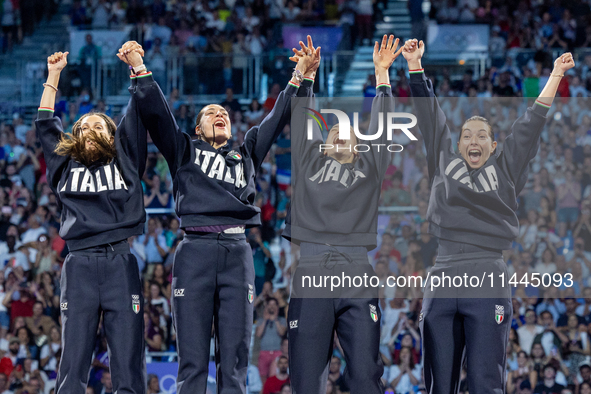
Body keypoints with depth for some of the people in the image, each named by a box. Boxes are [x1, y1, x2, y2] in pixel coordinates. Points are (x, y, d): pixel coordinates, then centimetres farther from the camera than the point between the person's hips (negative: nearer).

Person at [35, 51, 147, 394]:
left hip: (120, 263, -1)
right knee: (73, 362, -4)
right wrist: (54, 74, 26)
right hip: (79, 265, 1)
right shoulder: (66, 165, 21)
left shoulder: (125, 161, 17)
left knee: (128, 362, -5)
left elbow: (138, 113, 15)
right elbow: (45, 123, 24)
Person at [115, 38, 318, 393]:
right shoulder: (185, 150, 21)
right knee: (192, 361, -7)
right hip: (195, 250, -2)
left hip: (238, 252, 2)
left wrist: (298, 79, 20)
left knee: (235, 358, -3)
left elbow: (277, 119, 26)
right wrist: (139, 70, 2)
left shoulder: (246, 155, 27)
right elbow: (156, 112, 11)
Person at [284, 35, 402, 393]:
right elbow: (300, 123, 18)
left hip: (357, 271, 0)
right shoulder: (310, 160, 22)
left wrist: (382, 73, 19)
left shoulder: (369, 167, 22)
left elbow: (381, 125, 20)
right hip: (311, 266, 0)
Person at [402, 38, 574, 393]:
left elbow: (531, 124, 14)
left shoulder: (506, 170, 15)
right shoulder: (444, 163, 18)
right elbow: (429, 115, 18)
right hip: (441, 283, 2)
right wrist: (414, 65, 16)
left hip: (488, 284, -2)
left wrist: (556, 75, 11)